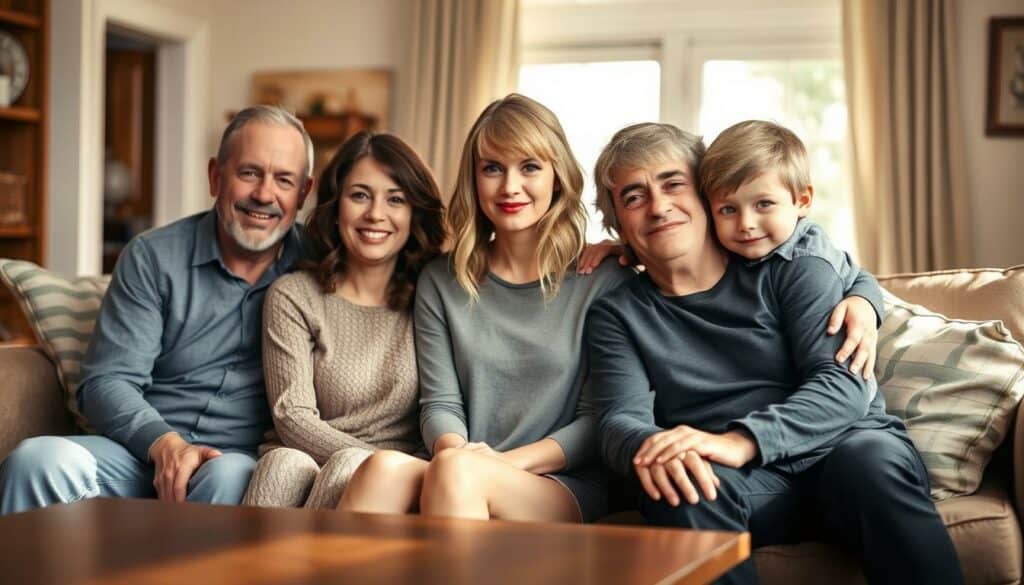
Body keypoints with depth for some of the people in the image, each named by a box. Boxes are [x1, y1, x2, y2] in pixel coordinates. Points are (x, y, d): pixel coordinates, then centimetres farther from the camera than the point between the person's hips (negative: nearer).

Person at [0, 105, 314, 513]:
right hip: (143, 449, 1)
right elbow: (106, 382, -2)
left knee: (229, 478, -37)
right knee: (36, 461, -30)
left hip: (241, 460, 0)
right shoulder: (152, 258, 4)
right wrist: (166, 445, -20)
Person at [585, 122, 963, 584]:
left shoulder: (791, 269, 10)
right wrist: (652, 448, -29)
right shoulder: (616, 314, 14)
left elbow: (844, 384, -3)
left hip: (843, 449, 0)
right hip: (742, 482, 0)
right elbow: (620, 419, -2)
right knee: (682, 481, -34)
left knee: (872, 454, -34)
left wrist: (741, 441, -23)